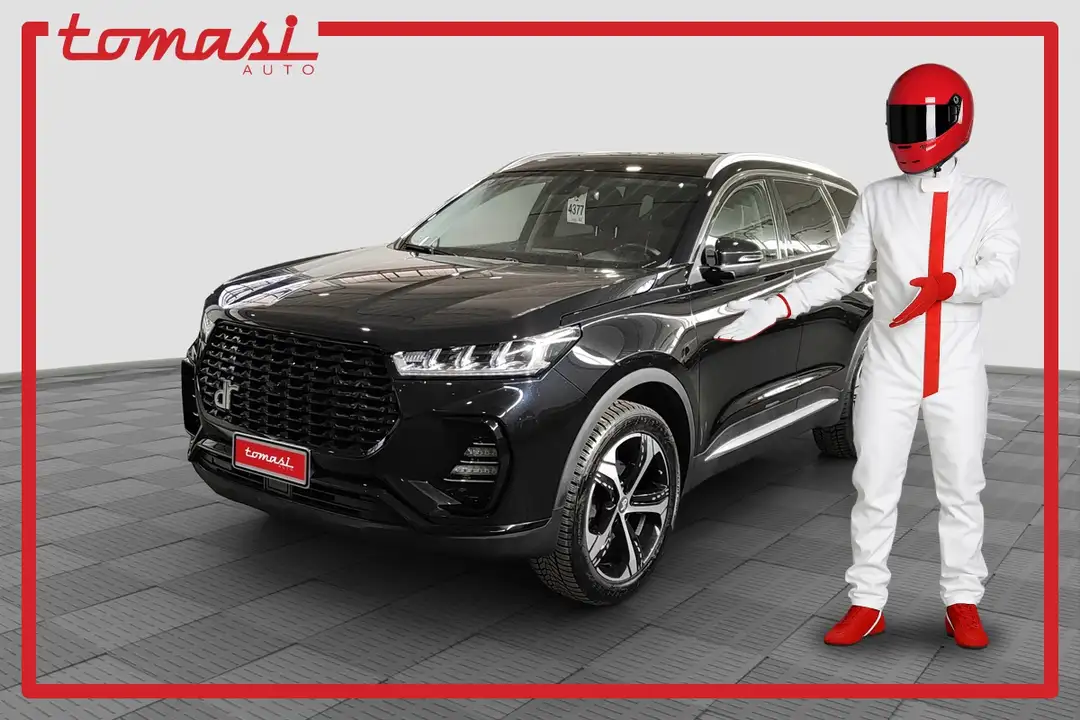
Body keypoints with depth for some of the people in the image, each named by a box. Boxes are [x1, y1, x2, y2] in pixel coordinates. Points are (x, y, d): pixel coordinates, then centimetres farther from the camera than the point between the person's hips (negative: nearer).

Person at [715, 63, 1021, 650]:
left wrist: (948, 283, -31)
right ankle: (867, 602, 15)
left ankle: (962, 602, 23)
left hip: (957, 371, 0)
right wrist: (776, 306, -9)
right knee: (874, 489, 3)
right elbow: (841, 273, 4)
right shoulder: (878, 200, 6)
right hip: (889, 367, 1)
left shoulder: (988, 198, 4)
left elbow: (1001, 270, -10)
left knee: (961, 490, 8)